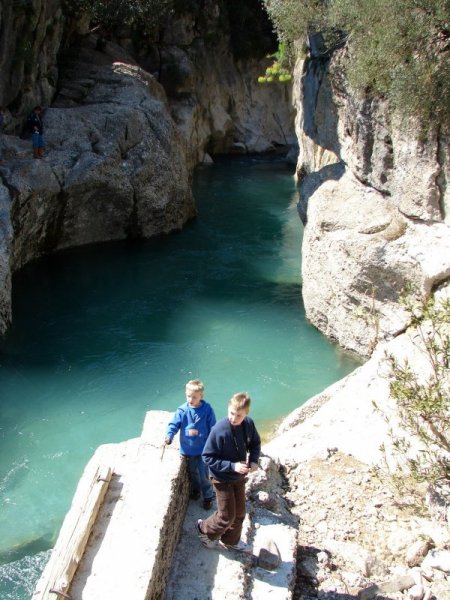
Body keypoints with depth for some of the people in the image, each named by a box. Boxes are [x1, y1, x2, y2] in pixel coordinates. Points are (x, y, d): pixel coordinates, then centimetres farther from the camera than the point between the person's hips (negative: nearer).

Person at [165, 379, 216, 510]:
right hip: (187, 449, 2)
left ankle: (208, 497, 28)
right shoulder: (182, 410, -13)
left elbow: (212, 429, -8)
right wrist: (169, 436, -36)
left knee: (204, 475, 6)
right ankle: (195, 489, 50)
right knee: (192, 472, 24)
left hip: (203, 449, -2)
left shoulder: (207, 410, -15)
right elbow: (173, 424, -15)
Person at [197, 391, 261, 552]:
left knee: (240, 513, 18)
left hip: (240, 476, 6)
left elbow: (255, 443, 6)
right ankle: (204, 529, 33)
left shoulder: (248, 424, -13)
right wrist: (232, 466, -28)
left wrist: (254, 460, -12)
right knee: (227, 516, 5)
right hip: (222, 479, -6)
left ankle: (231, 540, 43)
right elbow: (207, 457, -22)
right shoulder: (219, 430, -30)